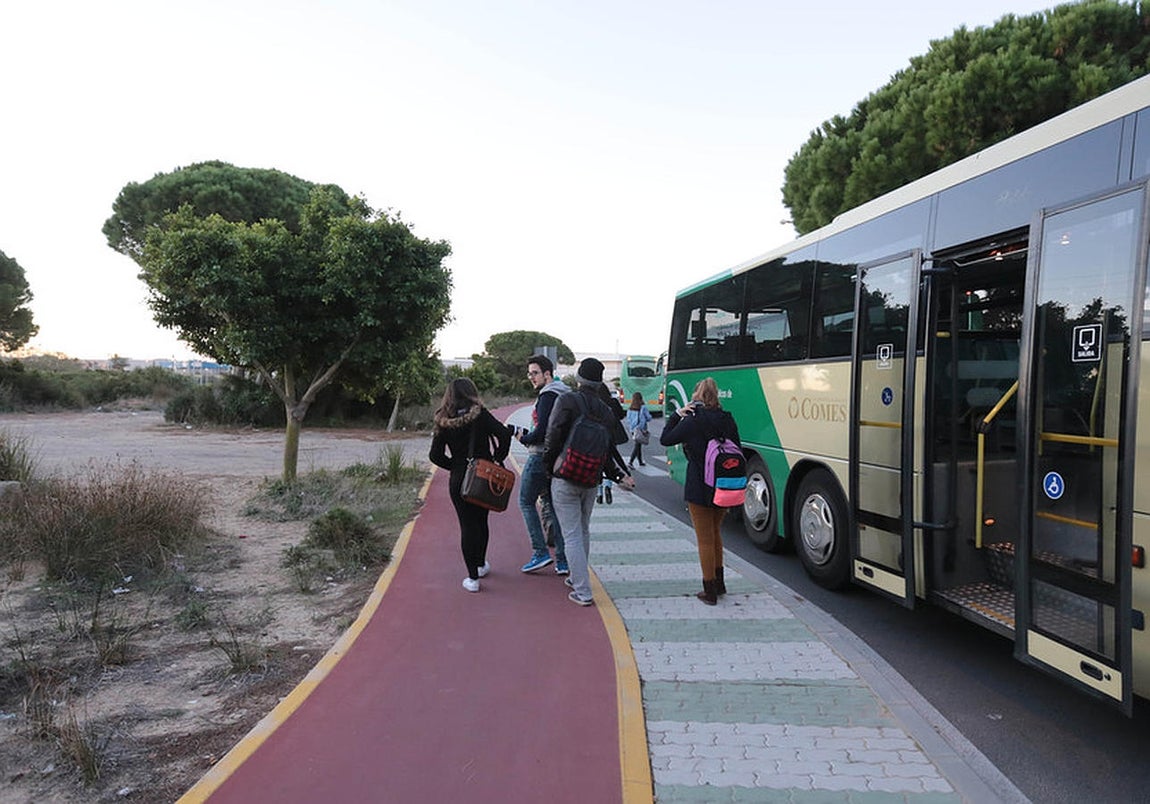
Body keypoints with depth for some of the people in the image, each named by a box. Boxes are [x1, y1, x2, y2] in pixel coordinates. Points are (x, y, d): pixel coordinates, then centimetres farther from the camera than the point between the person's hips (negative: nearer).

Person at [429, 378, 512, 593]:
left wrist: (454, 466, 6)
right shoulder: (480, 415, -9)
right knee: (481, 521, 19)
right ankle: (480, 565, 36)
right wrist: (497, 459, -5)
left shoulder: (443, 422, -5)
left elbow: (435, 455, -6)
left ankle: (473, 577, 6)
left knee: (467, 526, 6)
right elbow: (504, 434, -18)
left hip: (458, 480, 0)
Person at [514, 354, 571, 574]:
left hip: (540, 456, -9)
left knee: (526, 501, 6)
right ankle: (562, 560, 11)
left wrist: (524, 438, -5)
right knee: (551, 506, 12)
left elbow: (542, 432, -23)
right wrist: (527, 433, 13)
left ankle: (540, 552, 1)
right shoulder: (564, 395, 15)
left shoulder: (547, 396, -15)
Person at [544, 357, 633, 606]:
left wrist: (547, 465, 1)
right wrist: (619, 477, 14)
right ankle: (578, 578, 37)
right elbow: (606, 452, 3)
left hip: (565, 479, -5)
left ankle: (583, 592, 1)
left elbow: (553, 437, -14)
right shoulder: (606, 410, 3)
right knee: (583, 530, 22)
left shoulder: (566, 401, -13)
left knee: (572, 536, 0)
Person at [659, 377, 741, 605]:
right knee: (715, 533, 24)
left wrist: (677, 414, -1)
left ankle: (710, 591, 13)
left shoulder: (694, 420, -15)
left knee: (705, 539, 5)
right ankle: (718, 582, 34)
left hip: (700, 489, -6)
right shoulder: (727, 420, 3)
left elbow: (665, 439, -7)